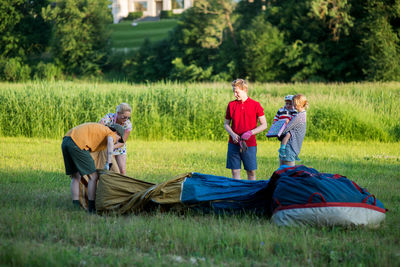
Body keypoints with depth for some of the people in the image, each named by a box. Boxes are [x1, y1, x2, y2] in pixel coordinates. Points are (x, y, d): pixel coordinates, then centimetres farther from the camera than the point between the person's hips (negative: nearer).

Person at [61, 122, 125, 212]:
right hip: (77, 143, -8)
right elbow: (110, 141, -16)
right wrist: (108, 164, -17)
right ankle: (92, 207, 3)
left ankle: (76, 207, 15)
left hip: (65, 141, 8)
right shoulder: (111, 133, 10)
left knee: (76, 177, 18)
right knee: (93, 176, 2)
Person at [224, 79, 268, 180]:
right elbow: (226, 124, 12)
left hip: (250, 144, -2)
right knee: (235, 171, 2)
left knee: (251, 172, 3)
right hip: (234, 144, 2)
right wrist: (233, 134, -7)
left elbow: (264, 125, 0)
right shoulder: (231, 105, 6)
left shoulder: (255, 105, -1)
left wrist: (250, 132, -14)